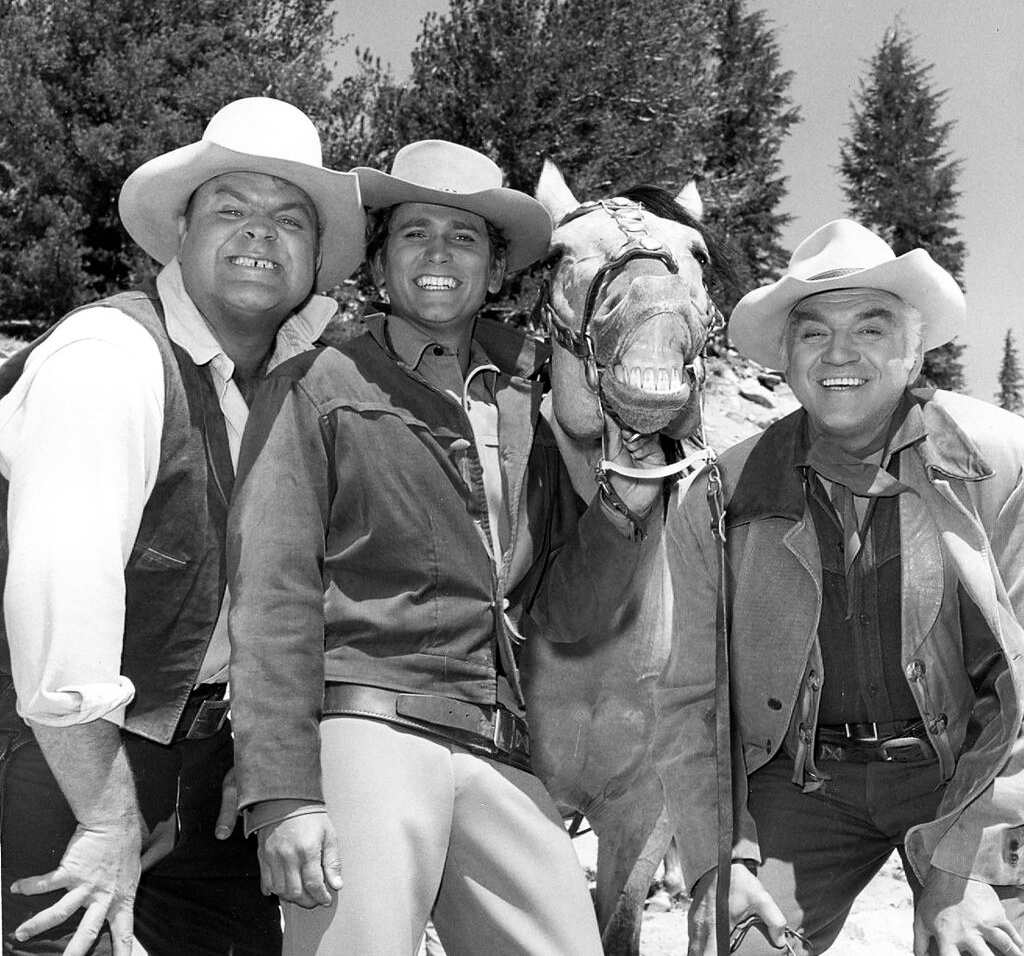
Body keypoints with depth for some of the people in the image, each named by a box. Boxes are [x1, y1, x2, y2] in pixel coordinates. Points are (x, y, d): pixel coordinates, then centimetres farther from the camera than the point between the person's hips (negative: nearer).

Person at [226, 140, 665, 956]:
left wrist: (621, 512, 1)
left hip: (498, 757, 5)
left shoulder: (524, 406, 16)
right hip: (365, 728, -4)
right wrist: (284, 793, -13)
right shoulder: (319, 389, 3)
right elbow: (273, 595, -5)